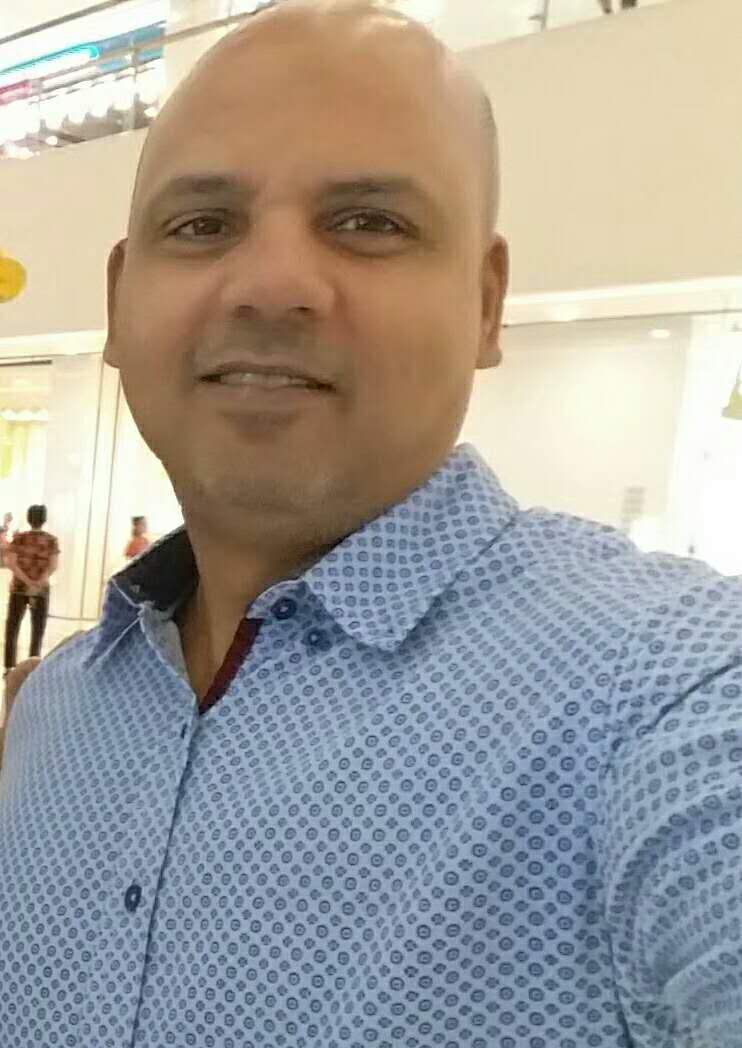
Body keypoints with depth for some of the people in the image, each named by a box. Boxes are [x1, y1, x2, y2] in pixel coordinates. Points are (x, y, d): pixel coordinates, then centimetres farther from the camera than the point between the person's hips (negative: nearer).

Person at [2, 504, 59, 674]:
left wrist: (28, 581, -14)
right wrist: (38, 583, -17)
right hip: (42, 590, 0)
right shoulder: (51, 540, -2)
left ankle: (10, 667, 5)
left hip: (19, 588, 0)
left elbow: (10, 561, -11)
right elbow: (53, 566, -13)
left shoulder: (19, 537, -1)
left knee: (12, 628, 9)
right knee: (38, 631, 9)